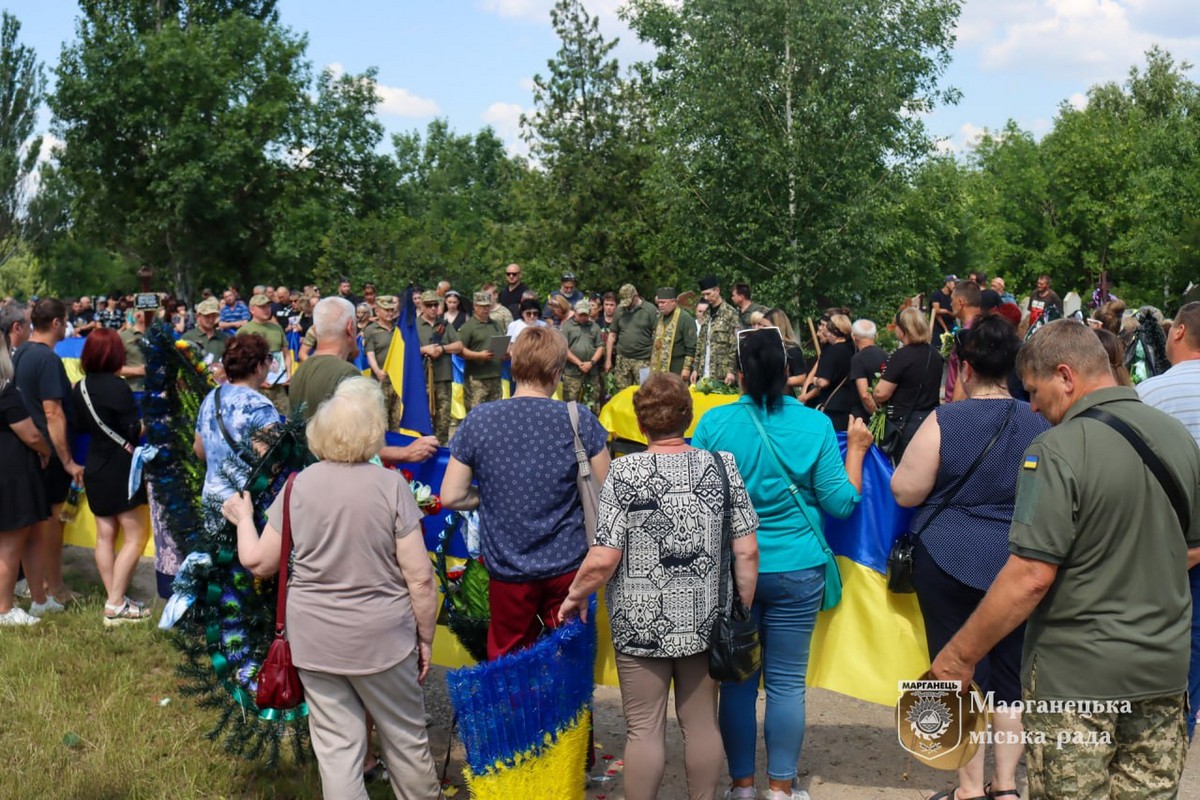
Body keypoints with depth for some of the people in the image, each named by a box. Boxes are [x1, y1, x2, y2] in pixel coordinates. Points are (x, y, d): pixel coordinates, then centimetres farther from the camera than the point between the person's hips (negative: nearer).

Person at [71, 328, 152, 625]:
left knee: (105, 535, 10)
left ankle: (114, 599, 15)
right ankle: (116, 605, -4)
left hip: (95, 469, 8)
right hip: (121, 469, -8)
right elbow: (136, 430, -16)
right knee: (136, 535, -2)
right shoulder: (117, 387, -18)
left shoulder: (80, 387, 5)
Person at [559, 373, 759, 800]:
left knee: (644, 729, 7)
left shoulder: (624, 472, -11)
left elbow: (603, 560, -15)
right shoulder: (722, 465, -3)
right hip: (705, 621, 3)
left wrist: (575, 596, 2)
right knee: (702, 723, 15)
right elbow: (747, 552, -4)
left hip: (642, 623, -3)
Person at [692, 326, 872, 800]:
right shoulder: (814, 425, -6)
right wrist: (855, 450, 11)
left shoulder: (715, 423, -6)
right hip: (796, 570, 0)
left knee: (737, 681, 10)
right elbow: (841, 502, -2)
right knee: (787, 683, 7)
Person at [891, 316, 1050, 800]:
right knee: (1010, 674, 13)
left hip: (950, 561, -3)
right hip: (1019, 565, 3)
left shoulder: (945, 421, -12)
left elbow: (905, 492, -8)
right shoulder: (1040, 425, -1)